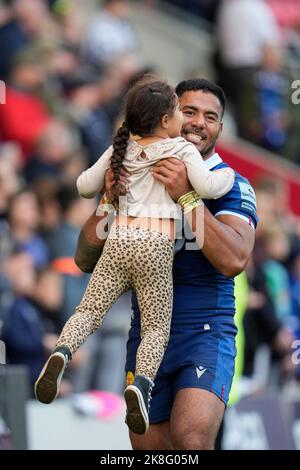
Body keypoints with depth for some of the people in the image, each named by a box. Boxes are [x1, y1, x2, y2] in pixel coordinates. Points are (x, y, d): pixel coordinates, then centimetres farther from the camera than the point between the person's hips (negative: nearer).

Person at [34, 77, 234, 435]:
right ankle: (142, 383, -23)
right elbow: (206, 186, -9)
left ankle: (62, 353, -24)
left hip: (118, 242, 3)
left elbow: (85, 186, 21)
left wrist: (106, 186, 42)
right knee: (156, 328, 4)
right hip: (155, 247, -3)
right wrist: (227, 175, 11)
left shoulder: (121, 150, 16)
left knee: (89, 312, 7)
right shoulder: (182, 149, 4)